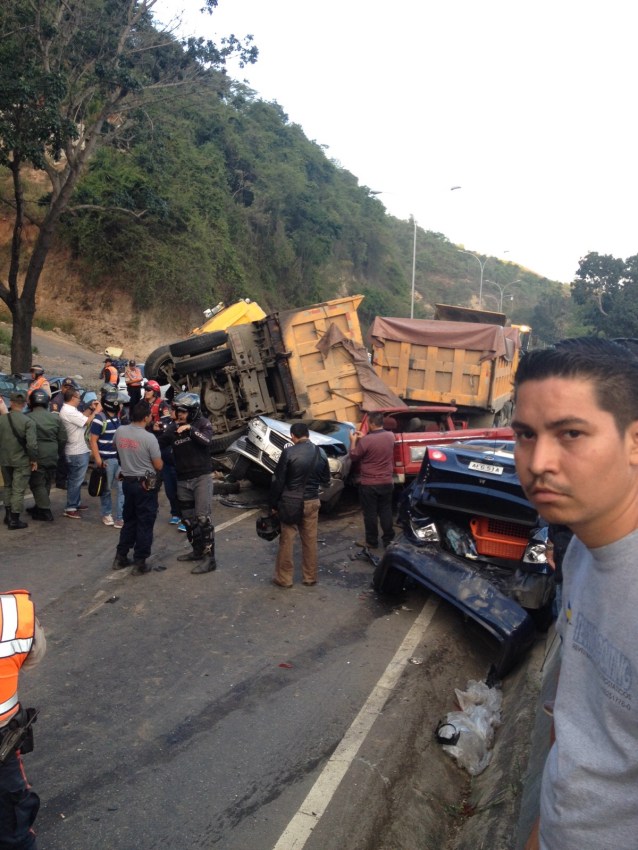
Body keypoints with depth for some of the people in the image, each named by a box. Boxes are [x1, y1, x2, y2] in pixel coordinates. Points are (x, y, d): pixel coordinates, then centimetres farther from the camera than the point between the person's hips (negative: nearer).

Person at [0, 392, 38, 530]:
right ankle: (14, 520, 5)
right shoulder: (28, 421, -17)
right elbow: (32, 444, -20)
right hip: (21, 461, -4)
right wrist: (34, 459, -7)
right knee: (18, 490, 2)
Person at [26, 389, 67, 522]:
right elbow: (63, 439, 6)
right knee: (46, 484, 18)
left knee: (38, 484, 3)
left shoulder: (28, 418, -12)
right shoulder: (56, 417, 3)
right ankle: (40, 507, 31)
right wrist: (59, 453, 19)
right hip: (52, 457, 5)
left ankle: (46, 512, 0)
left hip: (37, 457, -5)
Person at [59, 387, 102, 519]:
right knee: (76, 480, -4)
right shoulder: (69, 411, -23)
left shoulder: (68, 410, 11)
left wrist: (91, 409, 5)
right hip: (78, 452, -11)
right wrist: (96, 411, -8)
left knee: (75, 479, 20)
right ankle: (70, 508, 1)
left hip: (76, 451, 11)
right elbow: (87, 422, -20)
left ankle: (76, 503, 31)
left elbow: (82, 418, 13)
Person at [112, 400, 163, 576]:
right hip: (146, 484, -6)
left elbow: (115, 447, 20)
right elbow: (158, 466, -12)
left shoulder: (120, 431, -3)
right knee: (145, 524, 4)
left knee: (129, 520, 20)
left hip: (127, 481, 6)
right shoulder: (149, 438, -20)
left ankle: (120, 558, 25)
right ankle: (140, 563, 9)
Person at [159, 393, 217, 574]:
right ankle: (197, 550, 30)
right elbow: (158, 444, 0)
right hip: (183, 480, 6)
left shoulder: (202, 423, -6)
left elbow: (207, 440, -24)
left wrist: (190, 429, -32)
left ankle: (209, 558, -5)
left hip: (202, 477, -6)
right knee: (188, 518, 14)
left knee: (203, 518, -9)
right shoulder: (173, 427, 6)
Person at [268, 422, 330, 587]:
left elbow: (278, 480, -11)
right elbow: (326, 480, 9)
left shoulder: (289, 452, -14)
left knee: (286, 541, 6)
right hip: (312, 502, 4)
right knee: (310, 540, 12)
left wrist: (274, 503, -1)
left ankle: (284, 578, 14)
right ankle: (310, 577, 20)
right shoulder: (320, 453, 0)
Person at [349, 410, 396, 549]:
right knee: (386, 511, 15)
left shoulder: (365, 440, -21)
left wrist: (353, 441, 6)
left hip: (369, 484, -5)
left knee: (370, 513, 7)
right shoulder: (390, 436, -2)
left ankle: (371, 542, 16)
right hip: (387, 482, 5)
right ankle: (388, 539, 22)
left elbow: (354, 456, -6)